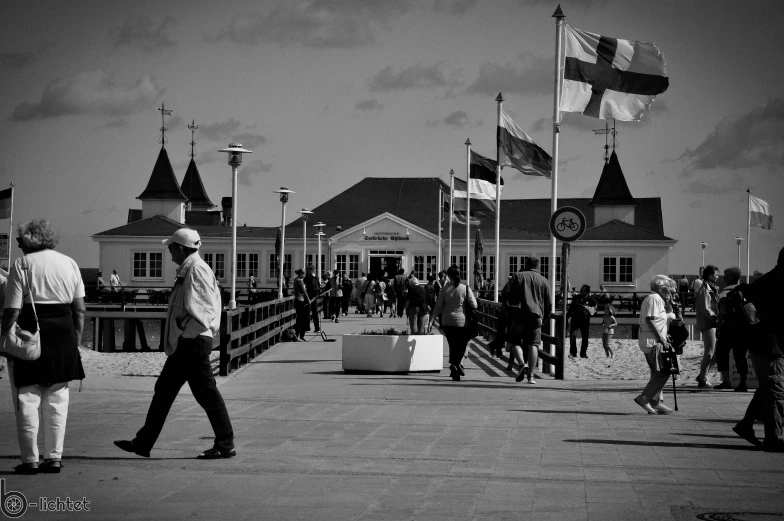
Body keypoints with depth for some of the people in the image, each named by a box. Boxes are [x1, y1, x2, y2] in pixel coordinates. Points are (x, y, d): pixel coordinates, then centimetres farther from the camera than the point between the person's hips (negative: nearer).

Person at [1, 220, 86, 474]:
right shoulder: (69, 264, 10)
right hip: (63, 334, 4)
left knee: (27, 398, 3)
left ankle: (30, 460, 4)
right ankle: (54, 457, 13)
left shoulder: (22, 264, -5)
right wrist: (76, 339, 17)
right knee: (57, 400, 11)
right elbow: (79, 309, 11)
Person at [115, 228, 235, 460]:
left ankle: (225, 445, 2)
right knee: (164, 390, 13)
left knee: (207, 393, -5)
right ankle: (143, 443, 18)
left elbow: (199, 309, -22)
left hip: (194, 341, -11)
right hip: (183, 343, 11)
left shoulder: (197, 270, -15)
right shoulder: (187, 270, 15)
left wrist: (185, 325, -15)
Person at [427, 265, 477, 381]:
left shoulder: (445, 289, -3)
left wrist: (431, 321, 3)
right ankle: (455, 364, -7)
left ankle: (454, 365, 6)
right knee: (462, 344, 10)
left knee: (452, 345, 12)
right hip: (461, 321, -2)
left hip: (447, 322, 2)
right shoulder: (465, 289, -7)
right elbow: (474, 305, -6)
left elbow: (438, 307, -2)